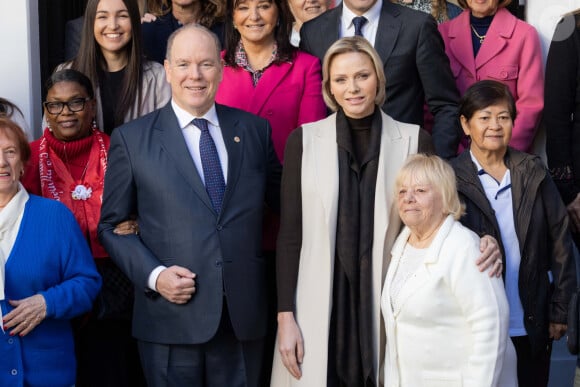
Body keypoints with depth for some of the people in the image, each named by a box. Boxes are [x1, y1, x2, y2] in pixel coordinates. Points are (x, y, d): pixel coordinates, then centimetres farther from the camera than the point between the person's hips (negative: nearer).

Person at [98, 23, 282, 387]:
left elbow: (281, 198, 14)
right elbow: (111, 225, 3)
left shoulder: (255, 129, 6)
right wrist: (153, 275, -10)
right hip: (172, 318, -2)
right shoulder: (131, 139, 0)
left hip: (245, 315, 2)